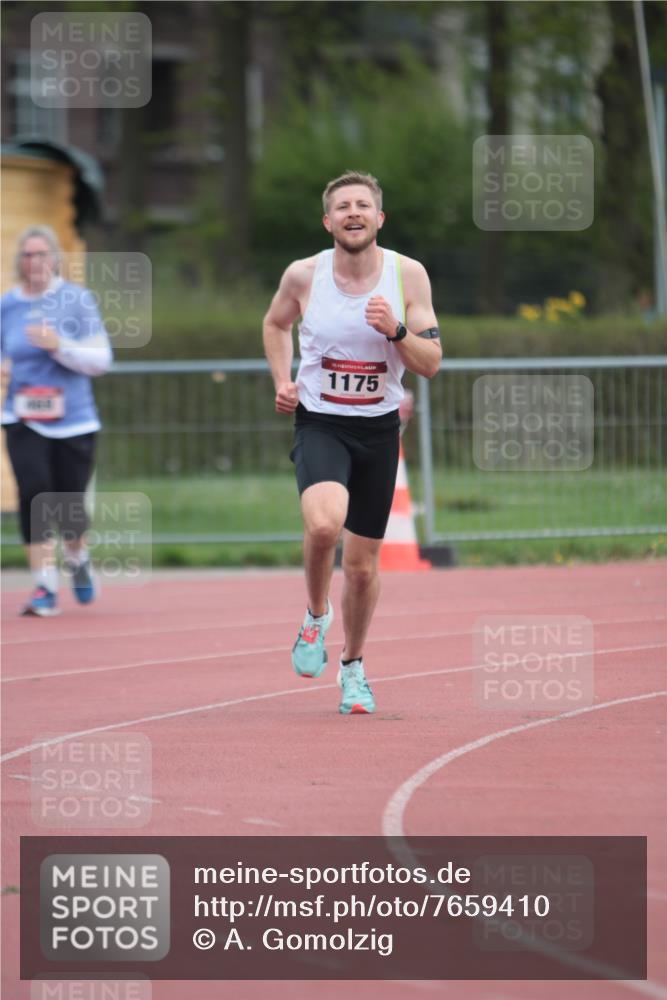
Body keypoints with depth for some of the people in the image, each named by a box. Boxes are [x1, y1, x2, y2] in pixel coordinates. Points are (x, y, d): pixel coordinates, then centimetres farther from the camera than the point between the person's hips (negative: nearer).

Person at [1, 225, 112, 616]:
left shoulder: (77, 299, -4)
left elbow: (101, 359, -6)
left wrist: (59, 346, -20)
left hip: (73, 421, -1)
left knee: (70, 508, 2)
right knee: (34, 494, -18)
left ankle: (78, 558, 36)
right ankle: (45, 587, -13)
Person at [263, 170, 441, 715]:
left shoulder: (408, 275, -6)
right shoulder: (304, 275, -6)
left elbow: (431, 363, -4)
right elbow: (275, 323, 17)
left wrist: (395, 330, -22)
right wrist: (282, 381, 2)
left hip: (378, 428, 2)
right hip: (319, 423, -2)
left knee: (363, 563, 9)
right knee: (324, 523, -31)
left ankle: (354, 666, 32)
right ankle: (317, 617, -2)